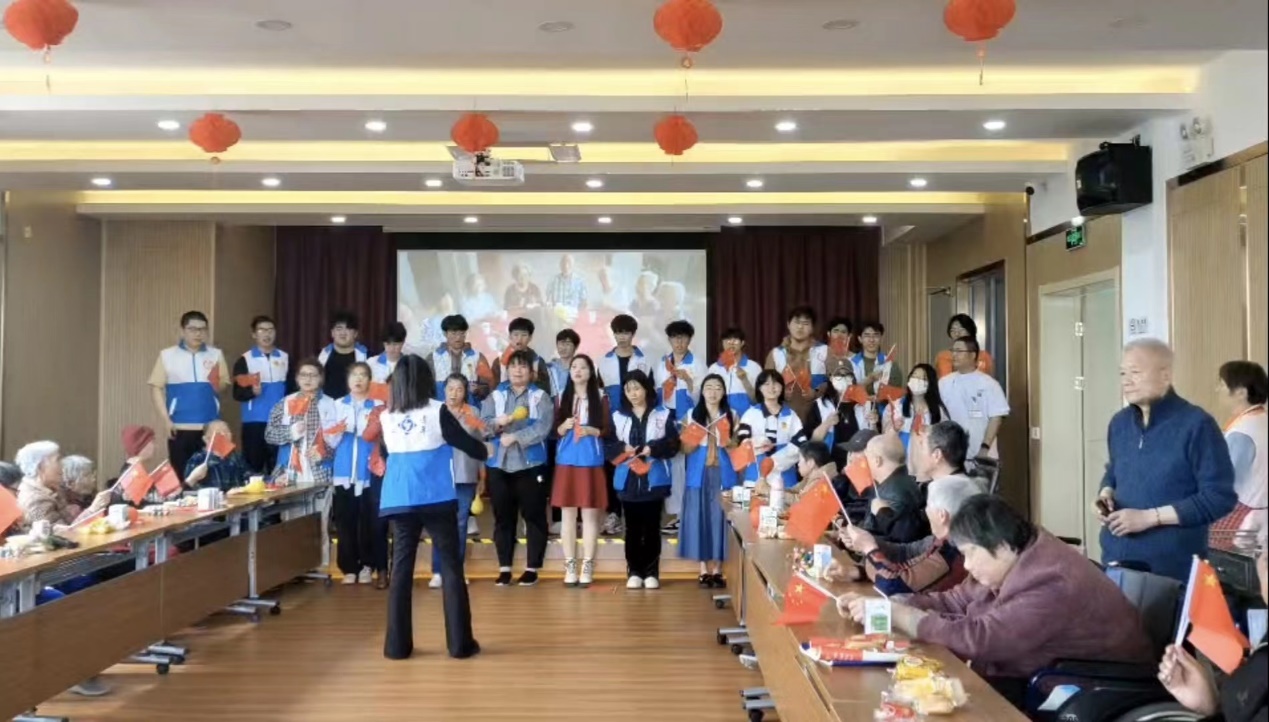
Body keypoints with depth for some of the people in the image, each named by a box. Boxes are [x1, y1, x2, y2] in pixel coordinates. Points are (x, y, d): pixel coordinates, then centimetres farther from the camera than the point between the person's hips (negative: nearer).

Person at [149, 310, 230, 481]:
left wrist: (219, 384, -11)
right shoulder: (167, 355, 2)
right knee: (180, 475, 2)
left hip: (210, 427, 2)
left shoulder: (216, 355, 9)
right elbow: (156, 388, 0)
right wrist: (165, 420, -8)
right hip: (179, 427, -2)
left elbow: (224, 386, 13)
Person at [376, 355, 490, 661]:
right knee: (451, 567, 4)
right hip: (437, 499, -3)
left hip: (398, 501, 3)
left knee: (401, 569, 7)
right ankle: (460, 642, 6)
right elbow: (465, 442, 2)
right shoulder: (437, 411, -5)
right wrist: (485, 451, 23)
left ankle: (397, 644, 8)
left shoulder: (386, 417, 5)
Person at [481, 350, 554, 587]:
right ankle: (504, 567, 14)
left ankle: (532, 567, 10)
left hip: (530, 464, -2)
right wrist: (498, 422, -20)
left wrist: (515, 437, -17)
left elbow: (543, 428, -11)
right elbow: (482, 424, 0)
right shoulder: (495, 396, 11)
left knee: (534, 516, 2)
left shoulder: (540, 397, 3)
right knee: (503, 517, 7)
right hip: (499, 464, 2)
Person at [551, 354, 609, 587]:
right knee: (567, 514, 3)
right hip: (567, 460, 2)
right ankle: (570, 566, 9)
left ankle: (587, 566, 5)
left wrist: (590, 431, -16)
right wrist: (565, 426, -12)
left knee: (590, 514, -1)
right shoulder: (563, 397, 11)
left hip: (591, 461, -2)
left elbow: (607, 430, 2)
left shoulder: (600, 397, 5)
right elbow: (555, 431, 9)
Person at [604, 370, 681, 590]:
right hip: (628, 480, 1)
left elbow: (673, 444, -2)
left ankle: (651, 573, 10)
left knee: (652, 527, 3)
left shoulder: (662, 416, 3)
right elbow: (607, 445, 4)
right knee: (632, 528, 5)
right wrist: (623, 449, -14)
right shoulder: (618, 417, 7)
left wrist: (652, 449, -16)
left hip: (654, 480, -1)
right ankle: (634, 572, 11)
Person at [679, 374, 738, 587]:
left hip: (723, 474, 0)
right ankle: (704, 570, 6)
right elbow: (686, 449, 3)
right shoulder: (693, 415, 5)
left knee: (720, 518, 0)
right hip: (699, 474, 0)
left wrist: (730, 439, -14)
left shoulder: (731, 416, 6)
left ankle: (717, 570, 7)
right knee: (700, 518, -1)